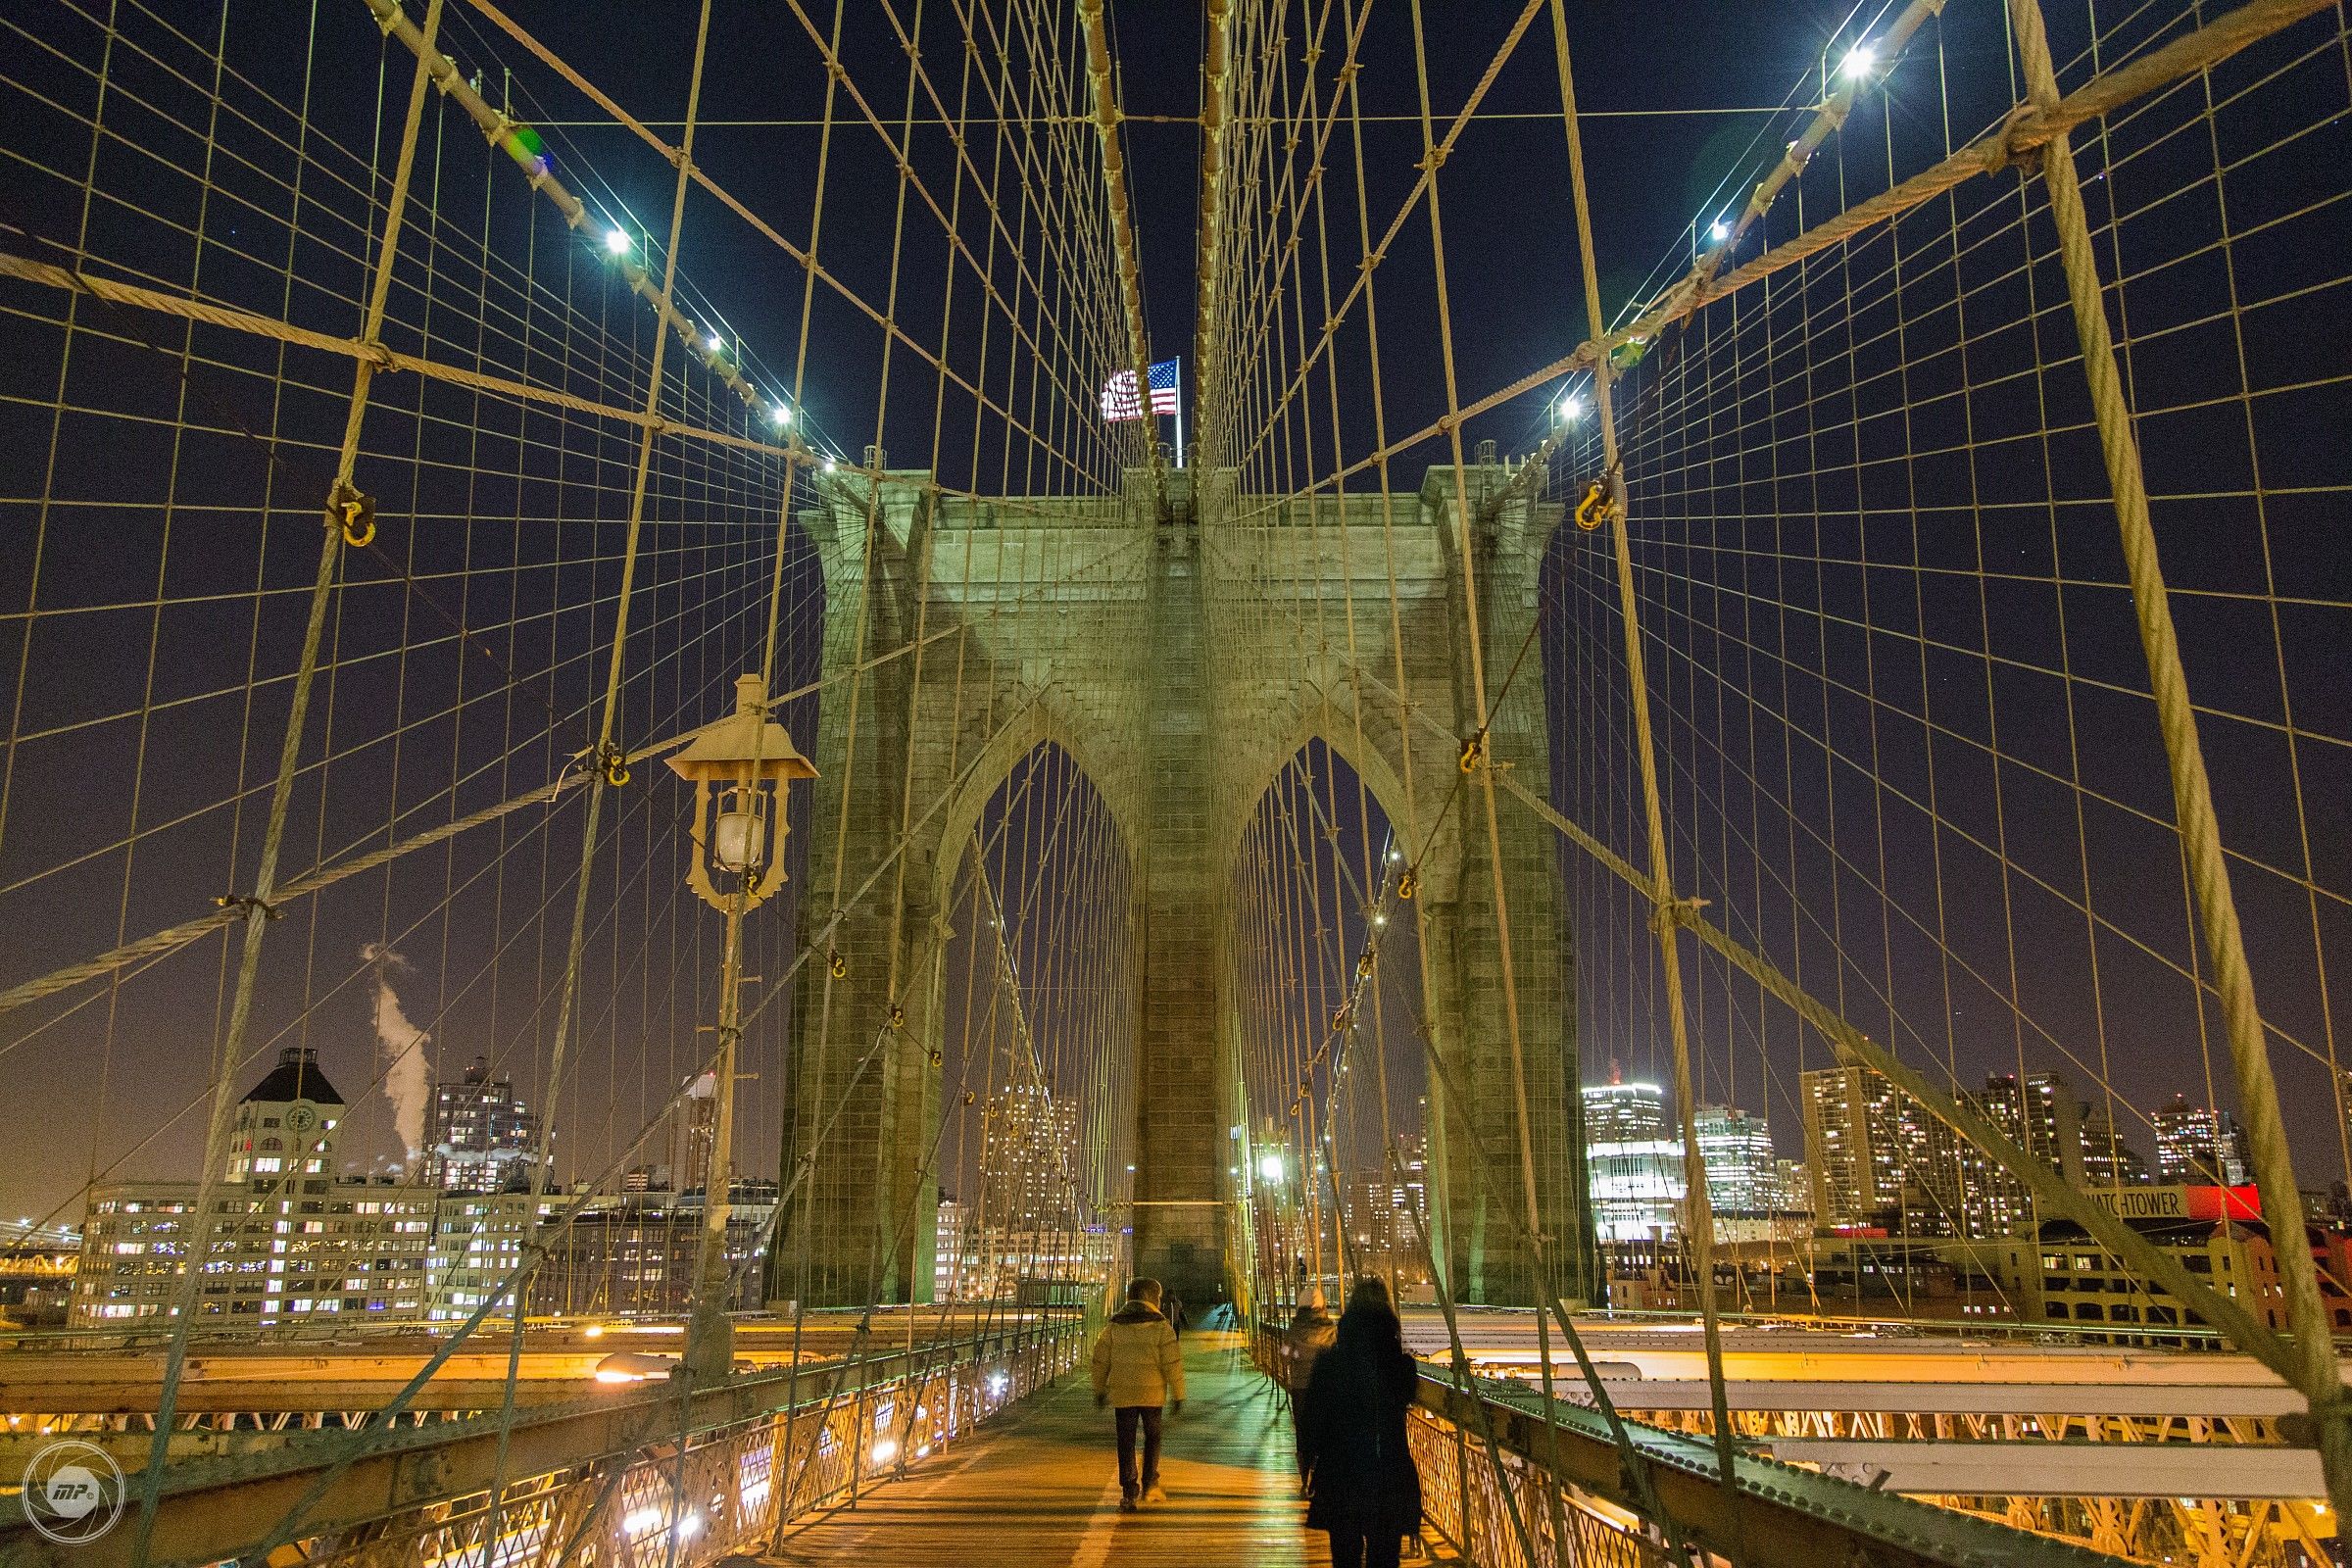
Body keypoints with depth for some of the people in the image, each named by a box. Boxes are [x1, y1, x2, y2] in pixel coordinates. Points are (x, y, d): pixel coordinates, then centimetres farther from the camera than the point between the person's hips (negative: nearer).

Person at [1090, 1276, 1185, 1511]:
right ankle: (1149, 1486, 18)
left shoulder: (1113, 1326, 3)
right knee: (1152, 1438, 18)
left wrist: (1100, 1390, 18)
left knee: (1126, 1442, 7)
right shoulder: (1161, 1327, -6)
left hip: (1121, 1394, 1)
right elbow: (1172, 1363, -8)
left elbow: (1100, 1360, 7)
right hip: (1152, 1394, -1)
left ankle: (1129, 1493, 2)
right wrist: (1178, 1395, -2)